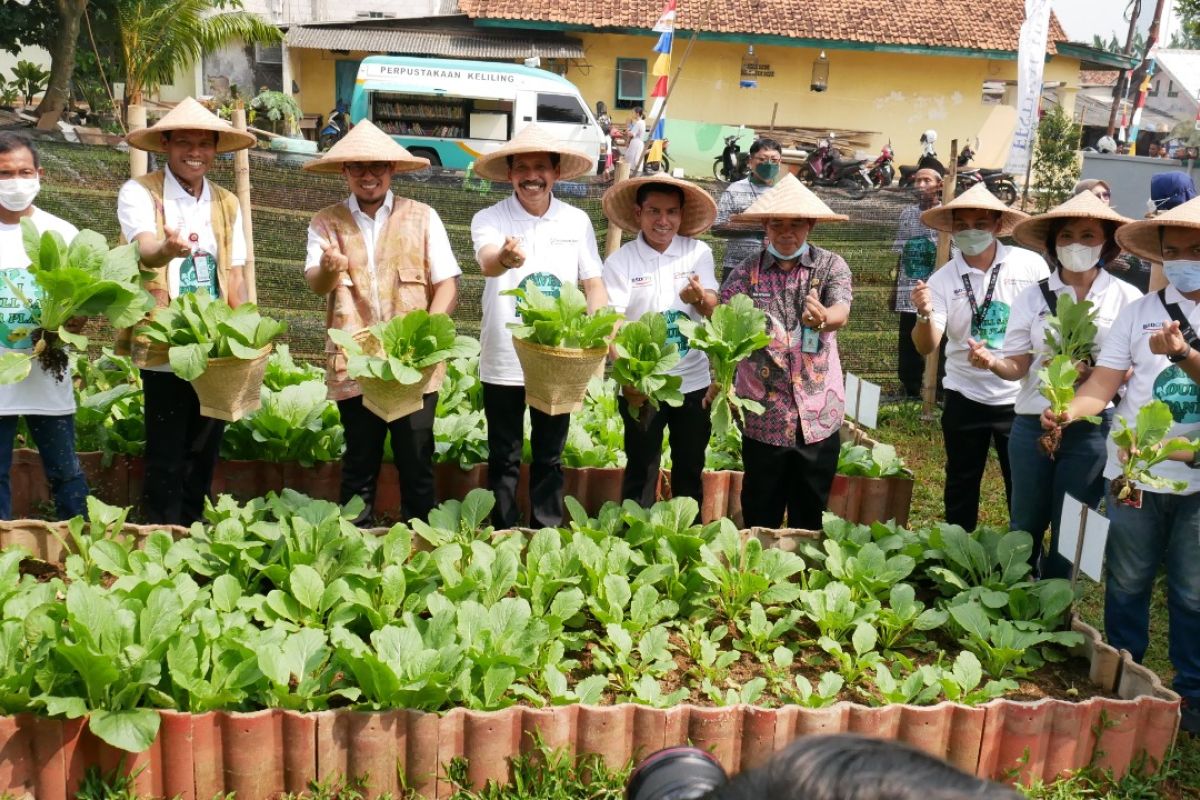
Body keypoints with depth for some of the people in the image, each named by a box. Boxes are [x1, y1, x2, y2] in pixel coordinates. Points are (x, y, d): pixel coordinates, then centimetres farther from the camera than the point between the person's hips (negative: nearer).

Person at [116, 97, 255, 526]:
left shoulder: (227, 204, 12)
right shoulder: (139, 193, -4)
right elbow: (146, 251, -23)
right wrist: (169, 248, -46)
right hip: (164, 350, -5)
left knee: (204, 457, 12)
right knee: (166, 462, -2)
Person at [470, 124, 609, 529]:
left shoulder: (577, 221, 2)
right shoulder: (489, 219, -7)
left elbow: (594, 284, 6)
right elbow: (487, 264, -27)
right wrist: (504, 258, -52)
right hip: (503, 363, -2)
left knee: (549, 459, 13)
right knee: (504, 459, 9)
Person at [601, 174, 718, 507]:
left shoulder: (699, 253, 0)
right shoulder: (620, 261, -8)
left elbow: (711, 308, -7)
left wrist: (699, 297, -31)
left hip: (693, 382, 3)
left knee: (690, 471, 15)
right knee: (641, 471, 8)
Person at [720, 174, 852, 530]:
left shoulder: (831, 266, -1)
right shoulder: (745, 273, 1)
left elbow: (841, 312, -19)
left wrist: (822, 318, -42)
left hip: (818, 416, 0)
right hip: (762, 417, 0)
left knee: (810, 518, 13)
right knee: (760, 518, 11)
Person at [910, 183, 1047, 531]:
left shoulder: (1030, 264, -7)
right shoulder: (942, 279, -5)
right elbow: (926, 347, -12)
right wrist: (925, 315, -32)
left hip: (1020, 397, -1)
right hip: (965, 397, 1)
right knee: (961, 488, 14)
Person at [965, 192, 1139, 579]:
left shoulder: (1128, 299, -4)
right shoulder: (1032, 297, 1)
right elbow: (1017, 366, -1)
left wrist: (1090, 373, -23)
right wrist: (992, 362, -23)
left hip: (1092, 428, -2)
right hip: (1032, 424, 2)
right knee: (1025, 524, 14)